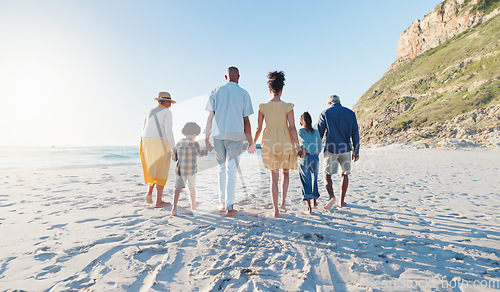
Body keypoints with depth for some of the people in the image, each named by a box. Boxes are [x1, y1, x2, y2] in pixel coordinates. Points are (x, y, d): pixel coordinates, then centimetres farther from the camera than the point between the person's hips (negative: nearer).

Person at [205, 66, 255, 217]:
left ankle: (222, 202, 22)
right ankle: (229, 207, 3)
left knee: (222, 168, 16)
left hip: (218, 135, 2)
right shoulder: (244, 94, 3)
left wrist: (207, 138, 9)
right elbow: (245, 121, -1)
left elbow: (210, 117, 3)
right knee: (231, 170, 2)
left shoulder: (216, 92, 7)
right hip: (235, 136, -2)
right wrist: (250, 143, 4)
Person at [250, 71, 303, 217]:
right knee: (286, 174, 22)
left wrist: (253, 143, 15)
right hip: (285, 143, -1)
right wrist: (298, 146, -6)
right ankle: (283, 203, 16)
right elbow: (292, 128, -10)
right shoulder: (287, 107, -7)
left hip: (269, 143, 1)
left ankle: (276, 209, 8)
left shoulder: (263, 107, -2)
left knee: (274, 177, 9)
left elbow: (258, 128, 1)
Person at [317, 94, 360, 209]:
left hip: (331, 148, -2)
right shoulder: (350, 113, 8)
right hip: (345, 148, 2)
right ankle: (342, 201, 15)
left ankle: (332, 196, -14)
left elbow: (320, 133, 1)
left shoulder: (325, 113, 1)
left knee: (327, 174, 6)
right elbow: (355, 133, 7)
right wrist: (356, 150, 12)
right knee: (345, 174, 13)